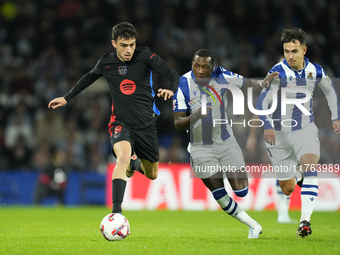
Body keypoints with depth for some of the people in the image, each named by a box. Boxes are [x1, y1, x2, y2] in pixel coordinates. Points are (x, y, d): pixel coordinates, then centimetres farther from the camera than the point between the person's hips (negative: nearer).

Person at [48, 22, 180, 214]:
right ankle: (116, 211, -38)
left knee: (152, 175, 14)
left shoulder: (145, 56, -9)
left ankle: (135, 164, 52)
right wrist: (67, 98, 25)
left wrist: (171, 90, -41)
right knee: (124, 155, -33)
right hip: (121, 123, -2)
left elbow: (173, 75, -19)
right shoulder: (106, 62, -3)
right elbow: (90, 77, 20)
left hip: (147, 124, 2)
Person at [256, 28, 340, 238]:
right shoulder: (278, 73, -15)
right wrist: (268, 127, -39)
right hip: (280, 133, -1)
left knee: (310, 167, -27)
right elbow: (263, 102, -23)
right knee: (287, 189, 4)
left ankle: (305, 221, -32)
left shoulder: (316, 71, -2)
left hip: (306, 130, 2)